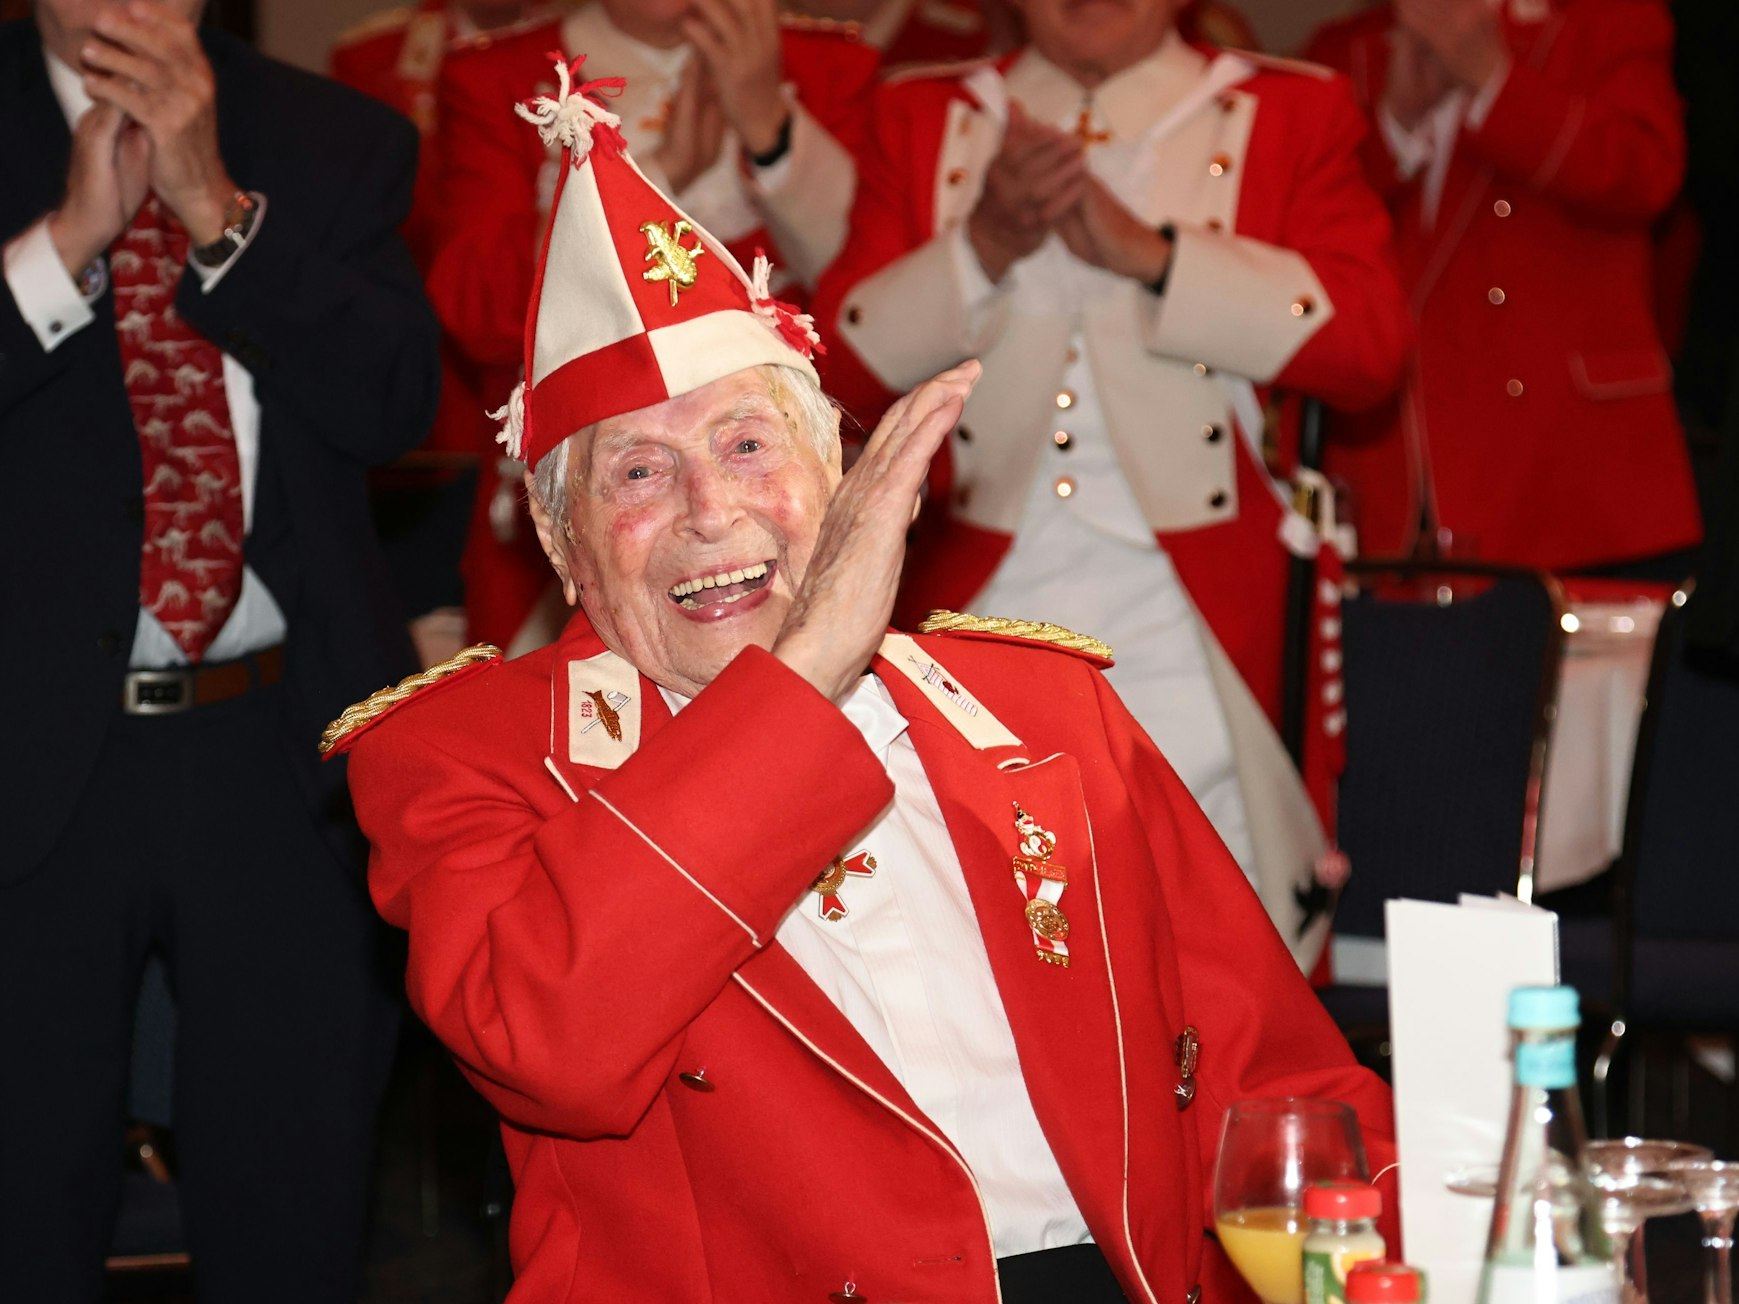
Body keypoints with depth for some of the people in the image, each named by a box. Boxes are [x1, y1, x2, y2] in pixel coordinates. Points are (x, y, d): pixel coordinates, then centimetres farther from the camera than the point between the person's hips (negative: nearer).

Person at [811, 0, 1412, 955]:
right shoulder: (921, 121, 14)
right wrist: (981, 249, -12)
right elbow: (841, 365, 4)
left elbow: (1369, 340, -9)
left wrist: (1146, 250, -15)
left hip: (1197, 650, -2)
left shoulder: (1290, 117, 8)